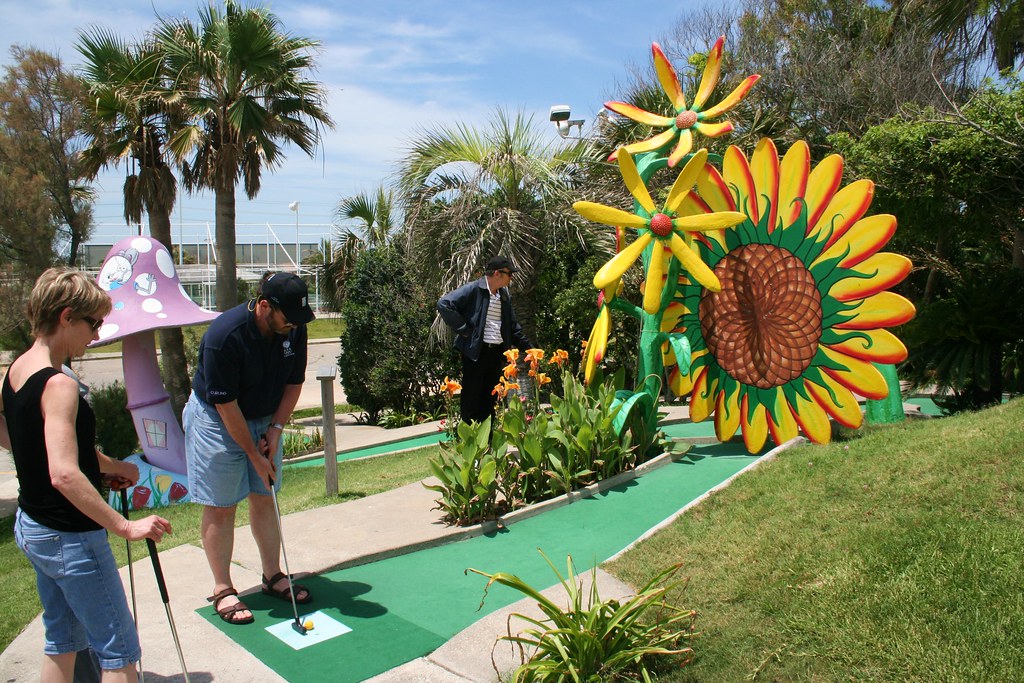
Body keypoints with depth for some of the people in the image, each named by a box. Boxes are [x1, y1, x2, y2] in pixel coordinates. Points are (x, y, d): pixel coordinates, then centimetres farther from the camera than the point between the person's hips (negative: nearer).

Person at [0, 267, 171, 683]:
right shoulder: (58, 384, -25)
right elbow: (65, 476, -33)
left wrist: (106, 465, 16)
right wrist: (126, 527, -28)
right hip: (70, 538, -9)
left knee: (62, 641, 22)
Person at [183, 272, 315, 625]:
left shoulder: (293, 329, -13)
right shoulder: (223, 336, -30)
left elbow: (294, 383, 1)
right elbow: (225, 405, -24)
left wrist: (275, 429, -8)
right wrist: (254, 454, -18)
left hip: (265, 419, 5)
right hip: (216, 419, -5)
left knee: (264, 498, 11)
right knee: (221, 507, 0)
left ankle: (273, 576, 23)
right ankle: (223, 590, 13)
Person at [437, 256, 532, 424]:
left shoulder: (504, 295, 13)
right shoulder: (473, 289, -10)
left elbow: (513, 326, 22)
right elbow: (444, 304, -17)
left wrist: (527, 347, 18)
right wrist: (463, 330, -15)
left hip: (497, 352, 7)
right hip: (476, 351, -7)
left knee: (489, 398, 12)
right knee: (471, 398, 0)